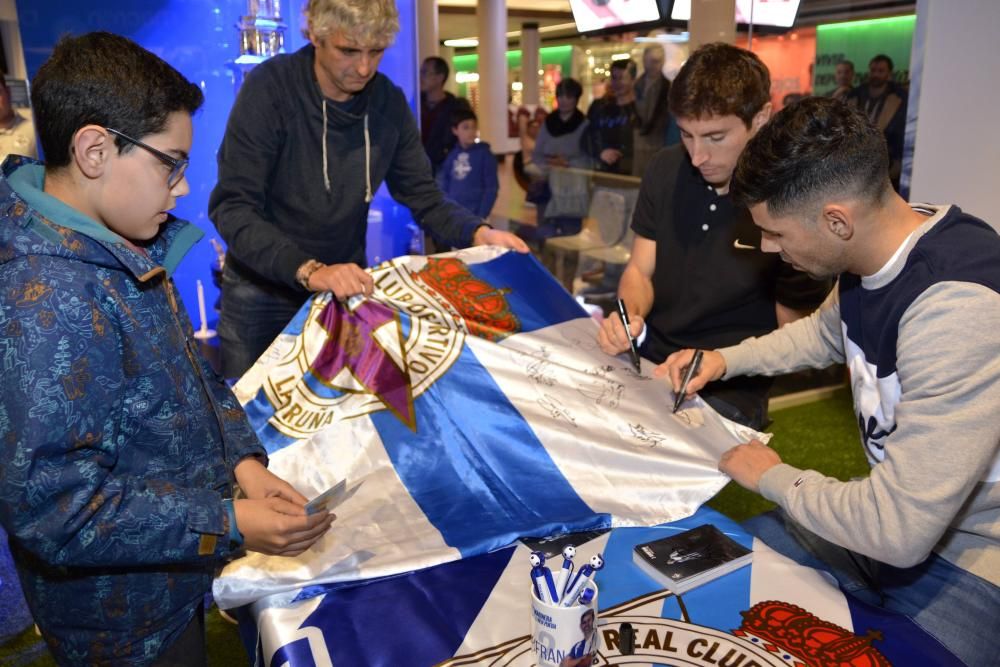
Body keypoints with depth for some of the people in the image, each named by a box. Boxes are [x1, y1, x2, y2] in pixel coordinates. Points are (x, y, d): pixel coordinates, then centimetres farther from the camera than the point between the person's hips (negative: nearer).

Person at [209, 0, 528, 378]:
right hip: (263, 290, -3)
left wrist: (476, 233, -25)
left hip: (344, 287, 3)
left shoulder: (389, 102, -8)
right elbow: (231, 208, -27)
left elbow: (423, 197, -4)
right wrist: (308, 269, -43)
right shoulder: (270, 87, -21)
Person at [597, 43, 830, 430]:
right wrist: (629, 314, -14)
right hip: (645, 358, 5)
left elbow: (791, 333, -6)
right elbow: (640, 270, 7)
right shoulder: (667, 170, 1)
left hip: (727, 393, -5)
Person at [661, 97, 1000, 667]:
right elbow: (825, 333, 18)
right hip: (902, 511, 8)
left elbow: (899, 531, -33)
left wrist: (774, 477, -16)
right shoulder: (871, 254, -6)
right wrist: (726, 359, 5)